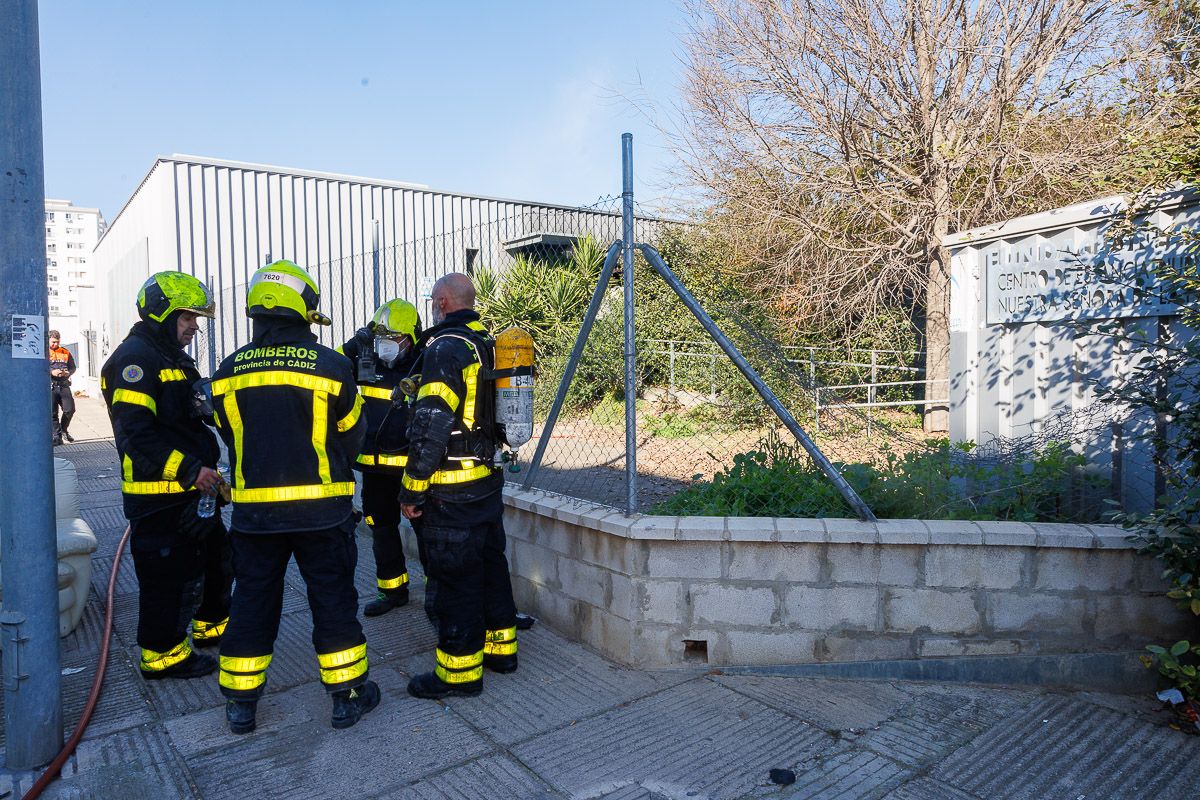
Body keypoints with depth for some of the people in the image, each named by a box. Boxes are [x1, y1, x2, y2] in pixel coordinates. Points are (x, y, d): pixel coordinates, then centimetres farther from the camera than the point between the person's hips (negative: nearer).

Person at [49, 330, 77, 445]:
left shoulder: (66, 352, 16)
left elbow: (73, 367, 17)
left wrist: (68, 373, -5)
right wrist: (51, 372, -18)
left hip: (64, 386, 3)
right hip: (50, 387, -3)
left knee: (70, 409, -3)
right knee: (52, 413, -1)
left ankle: (64, 430, 21)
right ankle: (56, 436, 5)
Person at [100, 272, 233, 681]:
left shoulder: (175, 358, 16)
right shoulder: (135, 358, -16)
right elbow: (136, 434, -25)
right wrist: (190, 470, -27)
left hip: (192, 489, 10)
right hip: (159, 495, -10)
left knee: (216, 555, 21)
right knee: (170, 574, 1)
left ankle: (212, 625, 38)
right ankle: (162, 654, 17)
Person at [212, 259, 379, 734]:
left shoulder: (229, 372, -1)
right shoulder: (330, 366, -10)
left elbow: (233, 438, 7)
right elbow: (352, 434, 0)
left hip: (254, 507, 3)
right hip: (321, 506, -3)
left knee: (252, 601, 16)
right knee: (333, 600, 9)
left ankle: (240, 702, 27)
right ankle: (348, 696, 19)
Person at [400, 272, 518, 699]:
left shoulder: (445, 348, -16)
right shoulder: (487, 346, 11)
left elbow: (430, 428, -21)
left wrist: (412, 490, -15)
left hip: (450, 492, -9)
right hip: (487, 481, 9)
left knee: (455, 578, 1)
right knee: (490, 564, 18)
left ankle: (460, 670, 13)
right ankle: (501, 647, 31)